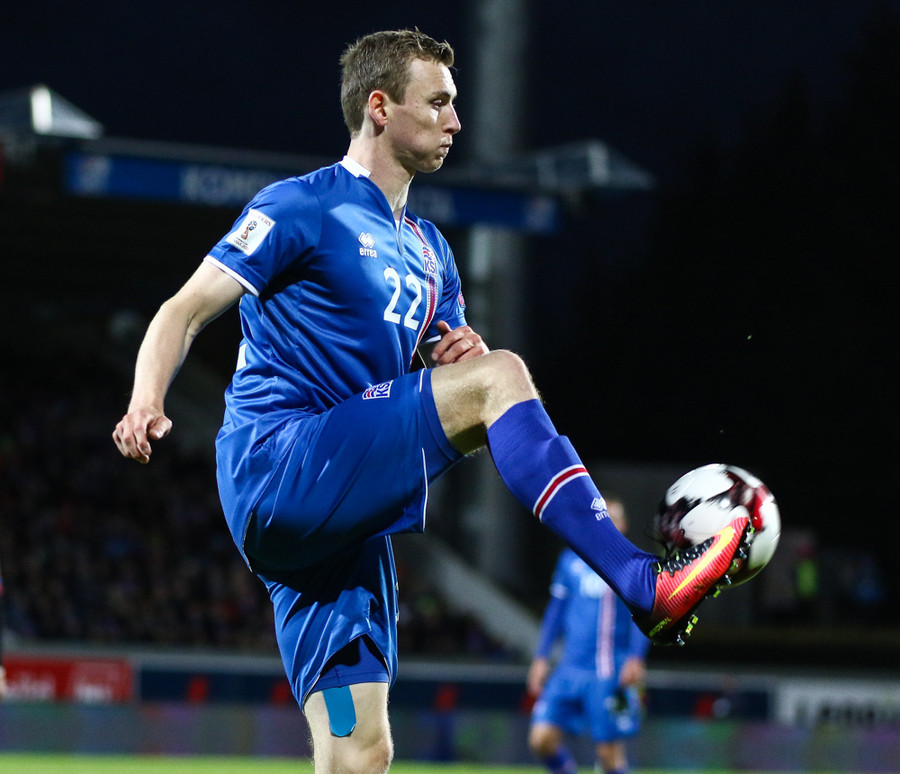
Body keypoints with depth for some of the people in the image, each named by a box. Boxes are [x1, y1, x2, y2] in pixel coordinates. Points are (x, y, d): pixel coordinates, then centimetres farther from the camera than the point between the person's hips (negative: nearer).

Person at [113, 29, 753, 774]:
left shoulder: (429, 251, 24)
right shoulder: (303, 206, 1)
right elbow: (186, 311, -5)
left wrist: (460, 356, 0)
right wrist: (147, 403, -25)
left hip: (346, 522, 8)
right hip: (276, 467, -8)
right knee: (501, 376, -22)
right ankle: (647, 585, -33)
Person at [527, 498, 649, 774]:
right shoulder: (571, 561, 12)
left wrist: (637, 658, -17)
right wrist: (541, 657, 15)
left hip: (611, 673, -4)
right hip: (570, 669, 4)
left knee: (609, 752, -3)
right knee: (541, 739, -7)